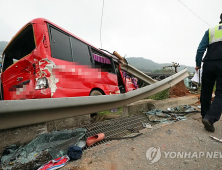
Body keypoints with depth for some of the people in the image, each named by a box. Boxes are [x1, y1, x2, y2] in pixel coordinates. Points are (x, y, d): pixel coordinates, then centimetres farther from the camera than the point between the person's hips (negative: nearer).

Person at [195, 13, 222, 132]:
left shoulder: (210, 31, 16)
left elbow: (200, 49, 6)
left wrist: (198, 64, 11)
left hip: (209, 64, 2)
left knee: (206, 92, 10)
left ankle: (205, 116, 18)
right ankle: (210, 118, -19)